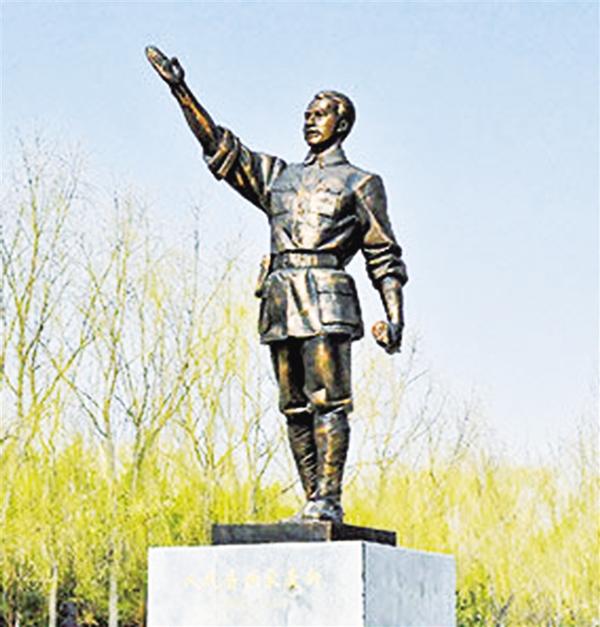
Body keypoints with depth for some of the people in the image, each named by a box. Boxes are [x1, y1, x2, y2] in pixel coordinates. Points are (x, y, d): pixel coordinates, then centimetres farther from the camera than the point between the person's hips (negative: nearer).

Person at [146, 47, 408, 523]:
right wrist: (181, 92, 10)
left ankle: (329, 499, -14)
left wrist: (395, 319, -7)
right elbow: (219, 146, 18)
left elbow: (385, 257, 4)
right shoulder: (278, 176, 22)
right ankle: (315, 503, 5)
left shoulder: (360, 184, 8)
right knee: (295, 406, 3)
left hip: (326, 301, -6)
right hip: (280, 301, 6)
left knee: (327, 399, -12)